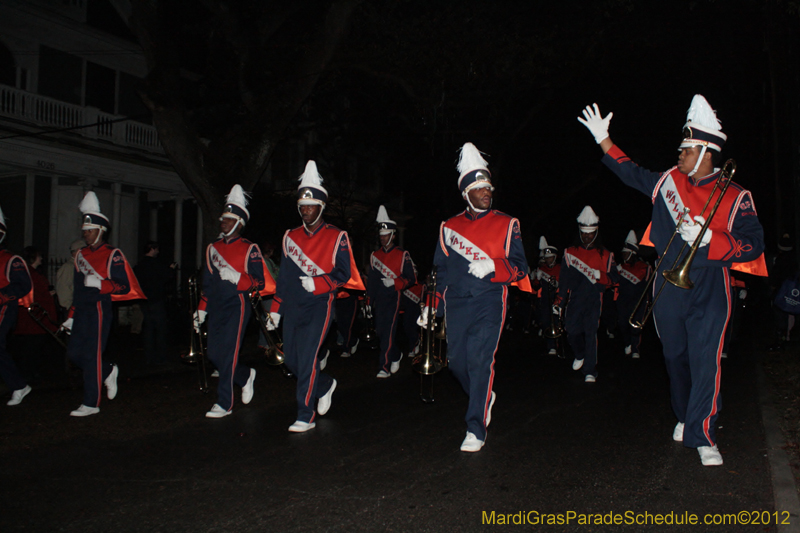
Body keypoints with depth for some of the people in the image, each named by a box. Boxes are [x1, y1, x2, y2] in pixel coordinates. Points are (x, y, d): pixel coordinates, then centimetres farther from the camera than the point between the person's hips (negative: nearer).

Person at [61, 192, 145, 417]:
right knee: (74, 352, 8)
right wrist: (72, 316, 22)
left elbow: (125, 287, -12)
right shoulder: (81, 255, 15)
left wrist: (100, 284, -26)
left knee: (92, 355, -4)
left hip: (100, 310, -8)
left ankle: (91, 404, 6)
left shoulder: (112, 255, -7)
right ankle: (108, 372, 31)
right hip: (82, 312, 8)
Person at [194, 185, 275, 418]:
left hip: (236, 306, -6)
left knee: (228, 353, -8)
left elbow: (260, 282, -9)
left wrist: (236, 277, -24)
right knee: (214, 354, 7)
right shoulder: (213, 248, 14)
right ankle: (245, 376, 32)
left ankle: (224, 403, 1)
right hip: (216, 309, 7)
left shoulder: (249, 249, -4)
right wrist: (201, 309, 17)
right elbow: (207, 283, 19)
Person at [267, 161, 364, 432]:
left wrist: (316, 283, -21)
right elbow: (283, 276, 16)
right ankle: (325, 385, 36)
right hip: (292, 308, 6)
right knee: (292, 359, 10)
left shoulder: (336, 237, -3)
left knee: (307, 360, -10)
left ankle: (306, 417, 1)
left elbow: (343, 274, -7)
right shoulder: (291, 237, 11)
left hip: (318, 306, -6)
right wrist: (275, 309, 15)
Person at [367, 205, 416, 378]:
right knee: (380, 332, 11)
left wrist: (394, 282, -19)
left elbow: (411, 279, -4)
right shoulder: (375, 255, 12)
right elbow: (371, 280, 16)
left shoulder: (402, 255, -2)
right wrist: (368, 302, 13)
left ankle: (385, 368, -7)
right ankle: (396, 355, 34)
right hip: (378, 301, 5)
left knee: (388, 332, -10)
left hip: (393, 299, -5)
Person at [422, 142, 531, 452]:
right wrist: (432, 307, 14)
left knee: (481, 361, -11)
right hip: (457, 304, 4)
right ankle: (484, 397, 36)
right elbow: (441, 271, 17)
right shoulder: (449, 227, 11)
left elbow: (519, 267, -2)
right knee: (457, 361, 6)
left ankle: (476, 429, -2)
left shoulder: (506, 225, 3)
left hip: (489, 302, -3)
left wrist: (492, 266, -21)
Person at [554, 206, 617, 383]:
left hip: (594, 301, -1)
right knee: (572, 331, -5)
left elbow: (612, 278, 8)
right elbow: (563, 280, 9)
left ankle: (590, 371, -1)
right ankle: (580, 355, 27)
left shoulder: (605, 255, 10)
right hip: (574, 300, 1)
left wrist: (599, 276, -14)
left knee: (591, 333, -7)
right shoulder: (570, 253, 11)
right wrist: (559, 302, 4)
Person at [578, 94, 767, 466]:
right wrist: (604, 140, 18)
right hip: (668, 292, 4)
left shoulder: (735, 198, -5)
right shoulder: (667, 182, 7)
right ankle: (684, 417, 35)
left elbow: (753, 244, -9)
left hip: (708, 295, -4)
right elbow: (632, 173, 21)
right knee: (675, 358, 15)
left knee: (705, 362, -9)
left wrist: (707, 238, -22)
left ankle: (703, 436, 0)